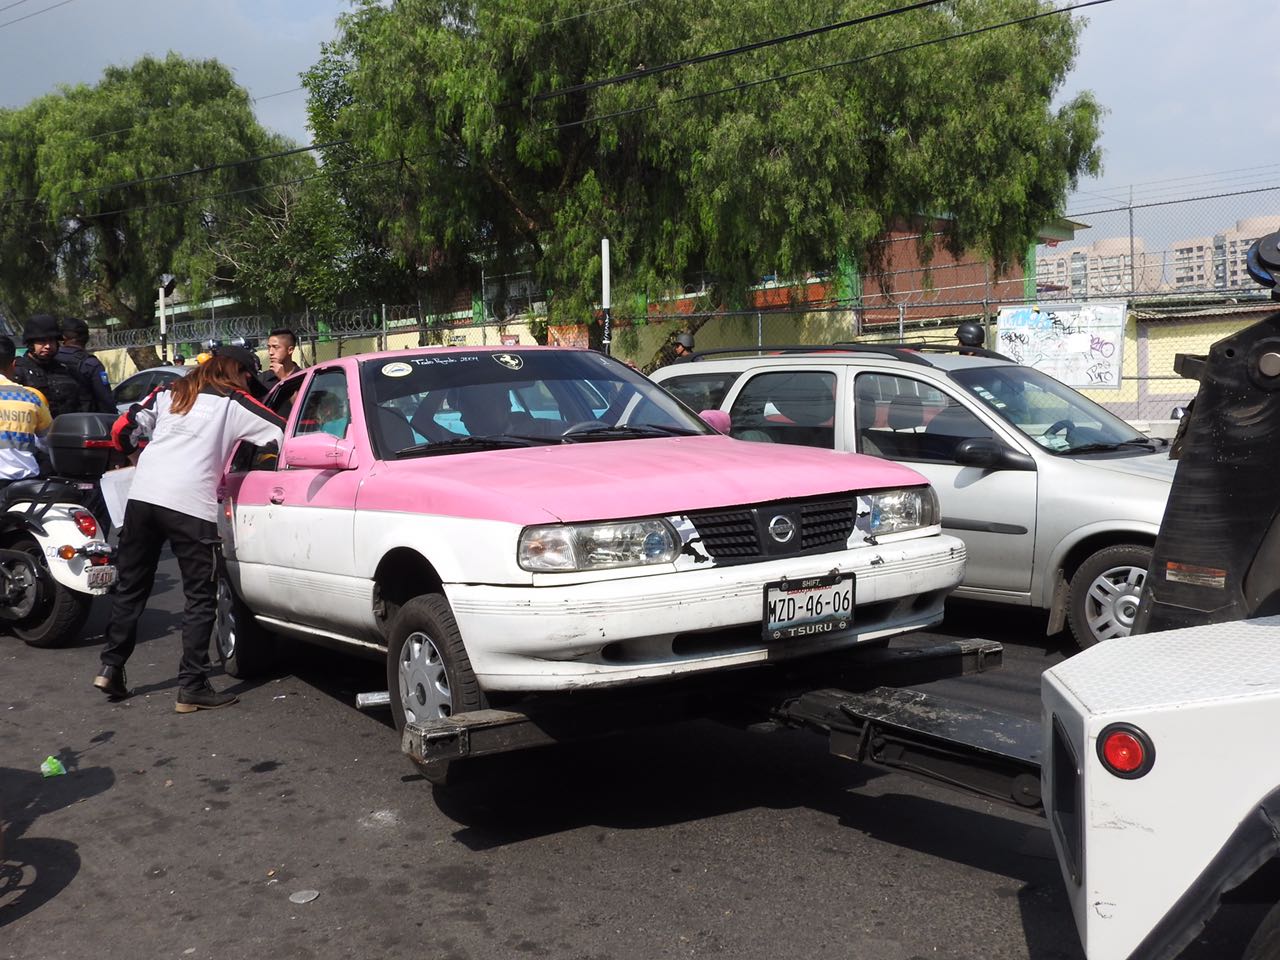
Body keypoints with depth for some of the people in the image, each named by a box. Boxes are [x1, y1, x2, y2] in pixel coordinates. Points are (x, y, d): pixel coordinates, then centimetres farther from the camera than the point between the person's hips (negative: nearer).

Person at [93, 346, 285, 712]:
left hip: (142, 495, 5)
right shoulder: (233, 402, 7)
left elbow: (122, 429, 17)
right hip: (190, 504, -5)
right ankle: (192, 688, 1)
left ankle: (111, 668, 22)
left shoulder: (168, 392, 19)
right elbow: (284, 434, 2)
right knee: (201, 598, 3)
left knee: (131, 586, 19)